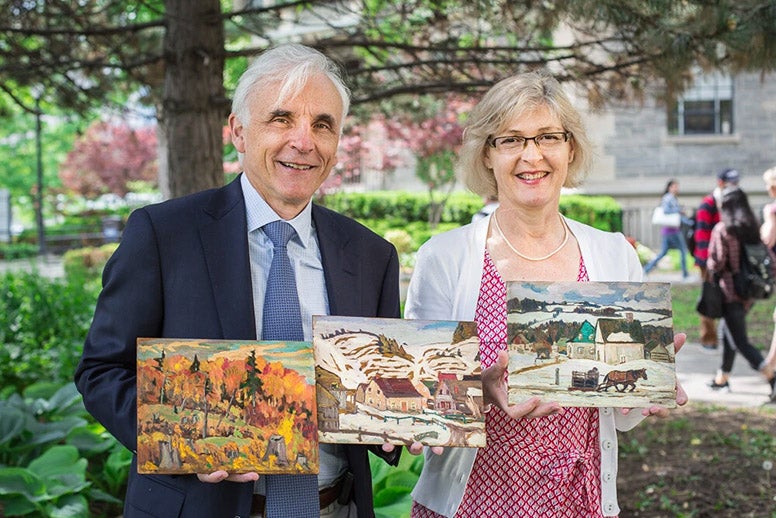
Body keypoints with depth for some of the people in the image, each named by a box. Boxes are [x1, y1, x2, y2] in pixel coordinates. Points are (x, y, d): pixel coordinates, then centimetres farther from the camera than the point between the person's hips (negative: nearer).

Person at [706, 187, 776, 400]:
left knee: (740, 341, -3)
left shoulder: (722, 229, -14)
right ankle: (722, 377, 31)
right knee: (728, 333, 22)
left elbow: (716, 264, -17)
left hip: (730, 292, -7)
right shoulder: (754, 229, 4)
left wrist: (710, 266, 5)